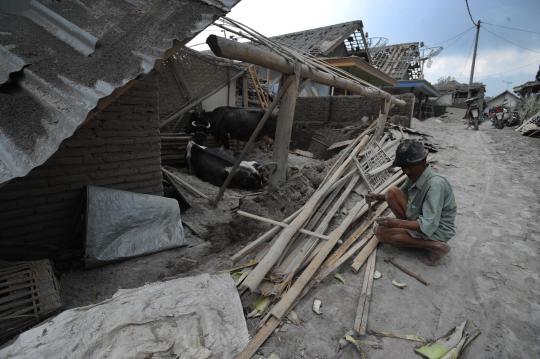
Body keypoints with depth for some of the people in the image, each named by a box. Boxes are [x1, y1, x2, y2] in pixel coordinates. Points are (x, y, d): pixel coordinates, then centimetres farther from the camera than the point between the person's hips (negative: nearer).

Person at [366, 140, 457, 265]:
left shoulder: (435, 184, -32)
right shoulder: (415, 175, -7)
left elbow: (428, 226, -34)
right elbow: (402, 192, 13)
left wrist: (396, 223, -33)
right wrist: (379, 197, -4)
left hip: (435, 230, -8)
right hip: (419, 218, 8)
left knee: (381, 232, -16)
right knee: (392, 192, -5)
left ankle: (434, 245, -11)